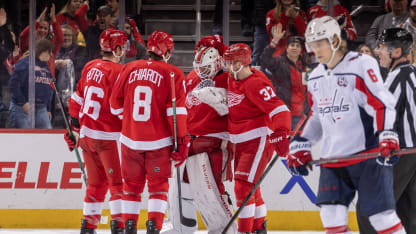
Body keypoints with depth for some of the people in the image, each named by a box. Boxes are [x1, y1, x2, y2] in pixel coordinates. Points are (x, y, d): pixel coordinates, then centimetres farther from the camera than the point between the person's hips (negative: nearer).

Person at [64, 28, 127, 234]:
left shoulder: (90, 67, 9)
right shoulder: (118, 72, -14)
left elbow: (77, 100, 15)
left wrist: (75, 128, 24)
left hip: (87, 133, 7)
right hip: (108, 136, -7)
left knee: (96, 182, 15)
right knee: (119, 181, -2)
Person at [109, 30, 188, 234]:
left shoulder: (129, 69, 3)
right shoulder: (172, 74, -6)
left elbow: (116, 104, 10)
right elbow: (177, 110, -11)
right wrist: (182, 142, -8)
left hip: (130, 139, 2)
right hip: (159, 142, -2)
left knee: (132, 184, 15)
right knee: (159, 185, 8)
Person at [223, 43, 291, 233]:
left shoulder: (255, 83, -20)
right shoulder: (231, 81, 7)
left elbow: (278, 110, -28)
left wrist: (280, 133, -40)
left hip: (259, 140, -9)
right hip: (240, 143, 9)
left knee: (244, 186, -16)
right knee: (250, 188, 18)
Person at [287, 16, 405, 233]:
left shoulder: (361, 65, -10)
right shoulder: (316, 77, 14)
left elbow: (382, 103, -16)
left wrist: (387, 136, -29)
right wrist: (300, 145, 18)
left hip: (368, 154, -7)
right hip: (333, 156, 7)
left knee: (381, 215, -8)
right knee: (332, 215, -3)